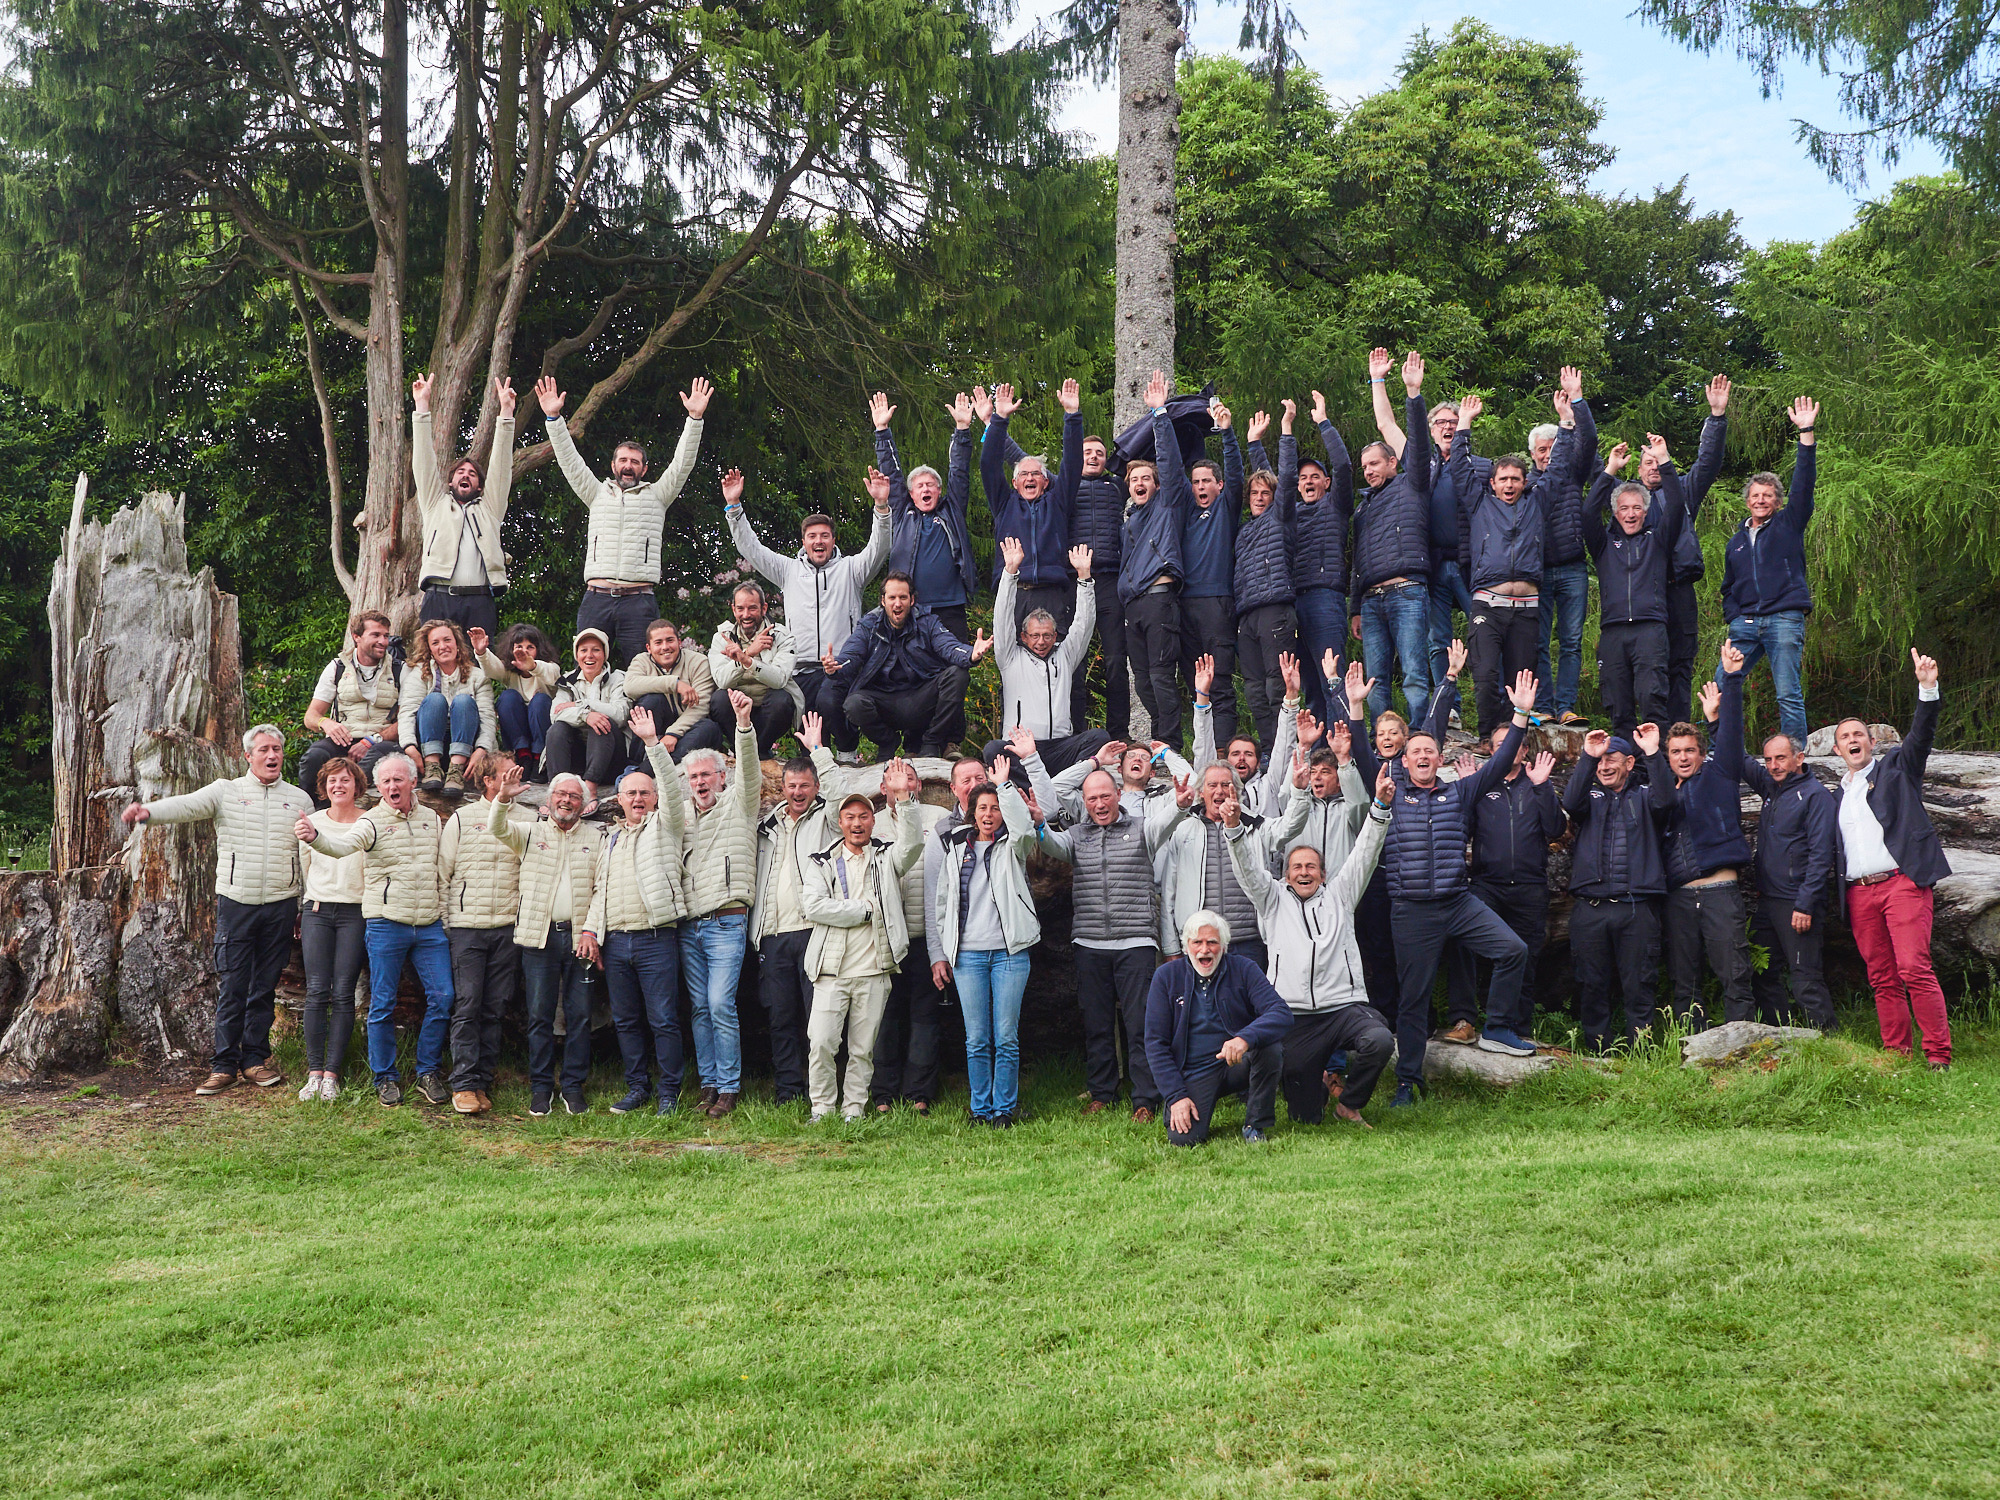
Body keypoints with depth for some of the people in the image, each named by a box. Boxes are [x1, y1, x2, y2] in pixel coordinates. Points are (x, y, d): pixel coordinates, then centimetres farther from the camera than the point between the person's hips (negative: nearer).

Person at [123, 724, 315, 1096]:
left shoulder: (299, 799, 10)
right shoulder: (226, 791, 4)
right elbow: (187, 805, -14)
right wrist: (148, 811, -35)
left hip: (281, 905, 2)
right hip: (236, 901, -2)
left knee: (265, 986, 7)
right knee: (231, 986, -2)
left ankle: (255, 1059, 16)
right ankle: (224, 1064, 5)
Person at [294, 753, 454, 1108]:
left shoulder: (432, 819, 12)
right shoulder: (372, 821, -3)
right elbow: (344, 844, -25)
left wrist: (446, 916, 16)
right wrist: (315, 836, -46)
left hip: (430, 925, 4)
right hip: (386, 924, -4)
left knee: (442, 997, 0)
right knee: (383, 1004, 1)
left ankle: (428, 1073, 14)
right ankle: (386, 1078, 14)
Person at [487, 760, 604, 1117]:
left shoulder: (597, 837, 10)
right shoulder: (530, 832, 10)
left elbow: (602, 888, 5)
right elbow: (497, 828, -8)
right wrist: (502, 798, -28)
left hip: (580, 937, 0)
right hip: (540, 936, 0)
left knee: (579, 1015, 2)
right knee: (539, 1015, 1)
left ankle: (574, 1087, 10)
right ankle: (541, 1088, 9)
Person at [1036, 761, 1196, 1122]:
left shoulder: (1141, 829, 7)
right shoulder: (1077, 836, 13)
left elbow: (1163, 821, -13)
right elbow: (1052, 842, -6)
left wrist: (1180, 804, -37)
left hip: (1135, 943, -2)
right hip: (1090, 945, 3)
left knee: (1139, 1023, -4)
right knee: (1096, 1024, 8)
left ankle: (1145, 1101, 3)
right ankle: (1101, 1093, 21)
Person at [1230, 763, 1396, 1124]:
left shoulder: (1338, 895, 16)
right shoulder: (1274, 900, 15)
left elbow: (1364, 855, 6)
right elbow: (1249, 870, 2)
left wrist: (1381, 806, -7)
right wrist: (1234, 827, -15)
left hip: (1344, 1006, 0)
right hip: (1293, 1015, 0)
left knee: (1380, 1041, -32)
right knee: (1305, 1117, -1)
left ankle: (1349, 1104, -4)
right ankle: (1316, 1083, 38)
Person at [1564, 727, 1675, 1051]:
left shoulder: (1643, 795, 12)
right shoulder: (1590, 796, 15)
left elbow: (1664, 801, -10)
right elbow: (1570, 803, -7)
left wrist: (1653, 753, -17)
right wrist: (1587, 757, -16)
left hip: (1636, 908, -2)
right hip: (1590, 907, 2)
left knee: (1639, 986, -1)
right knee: (1592, 985, 5)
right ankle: (1596, 1054, 13)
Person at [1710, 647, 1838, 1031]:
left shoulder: (1816, 795, -6)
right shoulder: (1770, 786, 14)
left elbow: (1821, 855, -11)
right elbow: (1731, 755, 13)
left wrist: (1805, 905, -19)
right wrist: (1731, 682, 9)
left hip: (1798, 903, -8)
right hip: (1766, 899, 8)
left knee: (1806, 982, -8)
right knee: (1764, 978, 9)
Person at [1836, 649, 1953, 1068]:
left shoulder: (1895, 767, 11)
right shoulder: (1840, 794, 23)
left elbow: (1921, 734, -6)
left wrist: (1927, 688, -21)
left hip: (1902, 881, -5)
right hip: (1860, 892, 5)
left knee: (1914, 968, -15)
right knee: (1882, 979, 3)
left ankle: (1938, 1053, -13)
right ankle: (1896, 1054, 6)